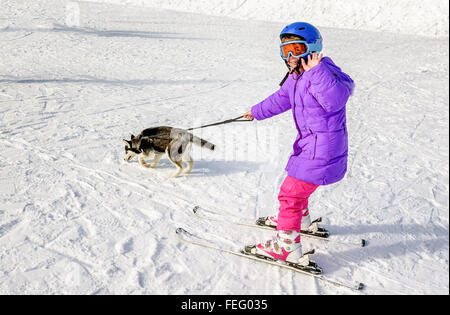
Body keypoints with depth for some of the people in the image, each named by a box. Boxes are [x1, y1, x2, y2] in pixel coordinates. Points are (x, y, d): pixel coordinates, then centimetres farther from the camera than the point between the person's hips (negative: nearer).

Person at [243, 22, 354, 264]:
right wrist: (257, 112, 37)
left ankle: (287, 246, 7)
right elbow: (281, 99, 24)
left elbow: (336, 100, -40)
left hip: (323, 147, -10)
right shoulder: (296, 76, 7)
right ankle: (300, 219, 54)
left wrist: (316, 72, -46)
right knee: (297, 182, 29)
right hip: (309, 142, 10)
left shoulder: (324, 72, -22)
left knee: (291, 192, -5)